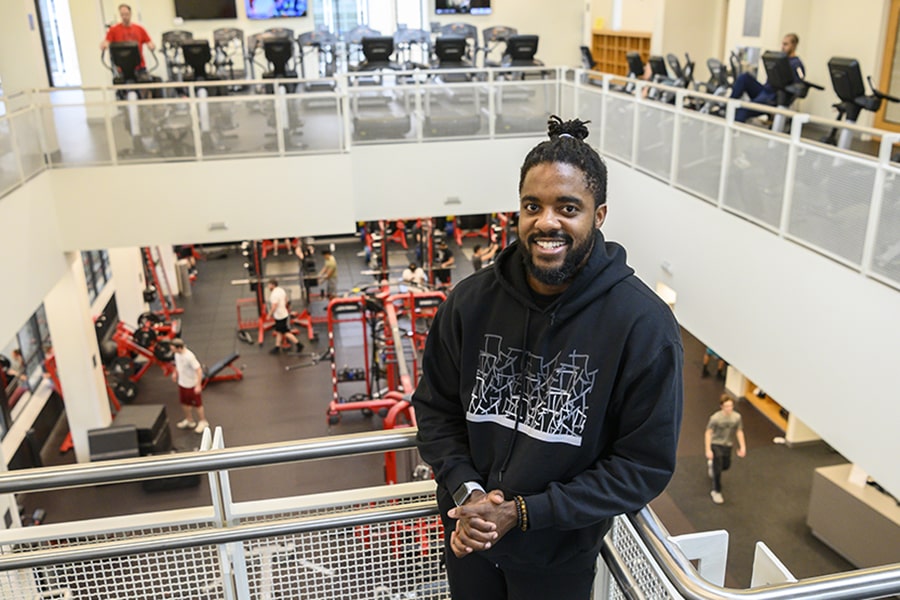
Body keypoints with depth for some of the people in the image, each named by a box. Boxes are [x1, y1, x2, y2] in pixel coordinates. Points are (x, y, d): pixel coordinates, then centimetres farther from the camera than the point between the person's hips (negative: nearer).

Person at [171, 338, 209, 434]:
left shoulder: (189, 357, -33)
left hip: (191, 384, -8)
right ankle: (189, 420, 44)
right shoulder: (177, 354, -8)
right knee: (184, 403, 23)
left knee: (197, 404, 10)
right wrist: (175, 372, 21)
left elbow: (199, 370, -29)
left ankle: (203, 422, 30)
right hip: (182, 383, 8)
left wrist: (198, 385, -28)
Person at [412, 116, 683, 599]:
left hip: (559, 557, -2)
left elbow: (645, 464, -16)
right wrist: (465, 490, -16)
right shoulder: (472, 301, -12)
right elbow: (435, 407, 0)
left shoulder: (644, 325, -20)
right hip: (467, 537, 3)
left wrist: (525, 512, -20)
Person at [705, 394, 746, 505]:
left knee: (726, 466, 24)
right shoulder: (715, 418, -24)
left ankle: (712, 464, 56)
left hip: (728, 446, 5)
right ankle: (716, 492, 18)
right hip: (716, 445, -5)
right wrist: (708, 450, -16)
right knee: (717, 471, -2)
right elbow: (708, 433, -16)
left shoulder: (736, 417, -13)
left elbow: (739, 431, 1)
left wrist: (742, 447, 2)